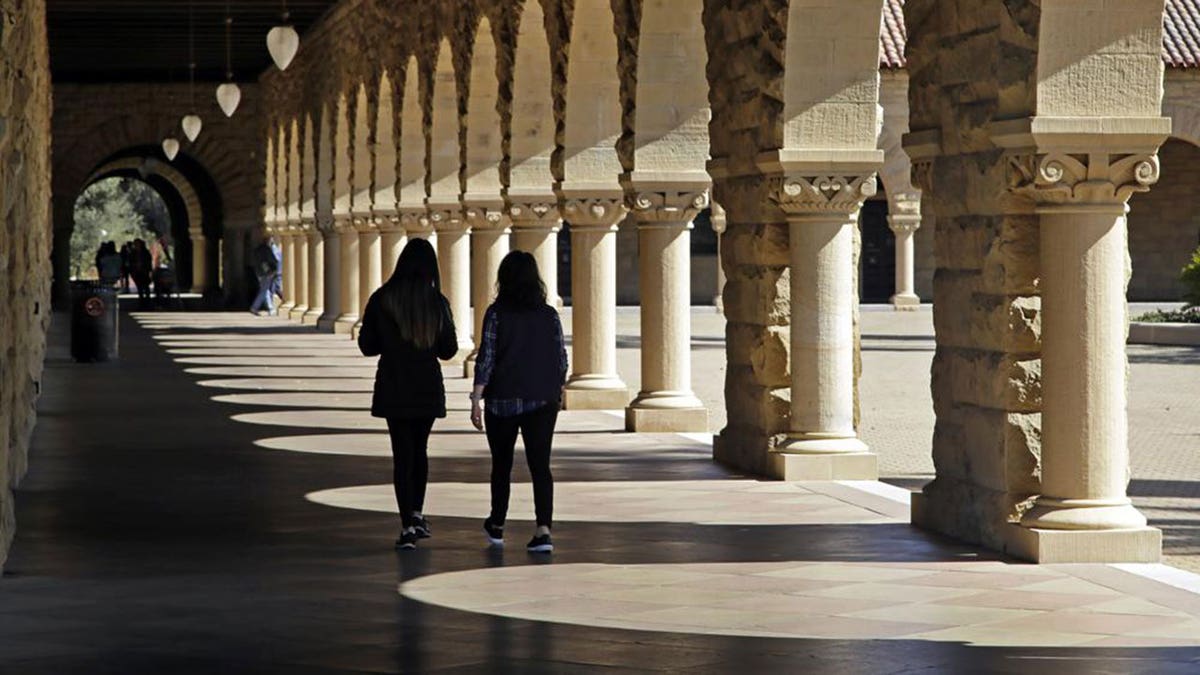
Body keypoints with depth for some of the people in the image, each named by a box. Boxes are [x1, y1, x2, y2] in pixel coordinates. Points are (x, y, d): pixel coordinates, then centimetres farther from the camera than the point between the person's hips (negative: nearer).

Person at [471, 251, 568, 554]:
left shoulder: (497, 313, -7)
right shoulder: (549, 315, 1)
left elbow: (486, 358, -11)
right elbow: (561, 360, 5)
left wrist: (476, 400, -9)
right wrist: (557, 392, 21)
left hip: (503, 401, -1)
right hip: (543, 401, 1)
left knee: (502, 464, 15)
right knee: (540, 464, -2)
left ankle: (497, 526, 30)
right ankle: (543, 529, -17)